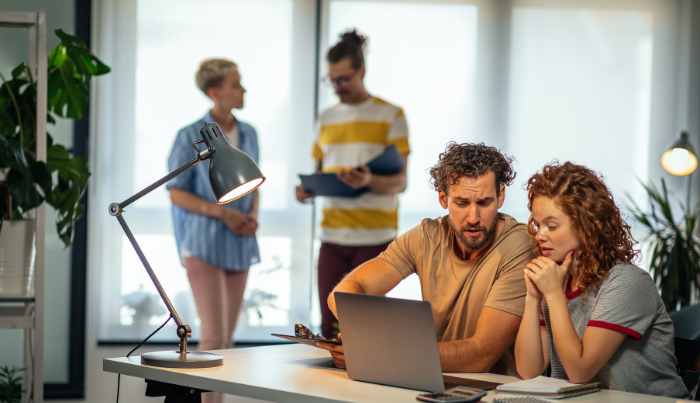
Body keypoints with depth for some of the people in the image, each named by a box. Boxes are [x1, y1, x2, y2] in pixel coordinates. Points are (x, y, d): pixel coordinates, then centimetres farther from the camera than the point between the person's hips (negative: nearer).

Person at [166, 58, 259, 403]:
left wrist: (253, 216, -5)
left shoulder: (248, 135, 7)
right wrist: (223, 213, -18)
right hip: (204, 245, -6)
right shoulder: (190, 137, -10)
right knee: (213, 335, -12)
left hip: (238, 246, 6)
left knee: (226, 336, 9)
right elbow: (176, 193, -7)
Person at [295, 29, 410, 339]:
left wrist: (369, 181, -26)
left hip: (375, 237, -4)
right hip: (332, 236, 5)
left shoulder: (389, 116, 0)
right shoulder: (327, 118, 15)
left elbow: (399, 182, -5)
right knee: (329, 326, 4)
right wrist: (308, 189, -1)